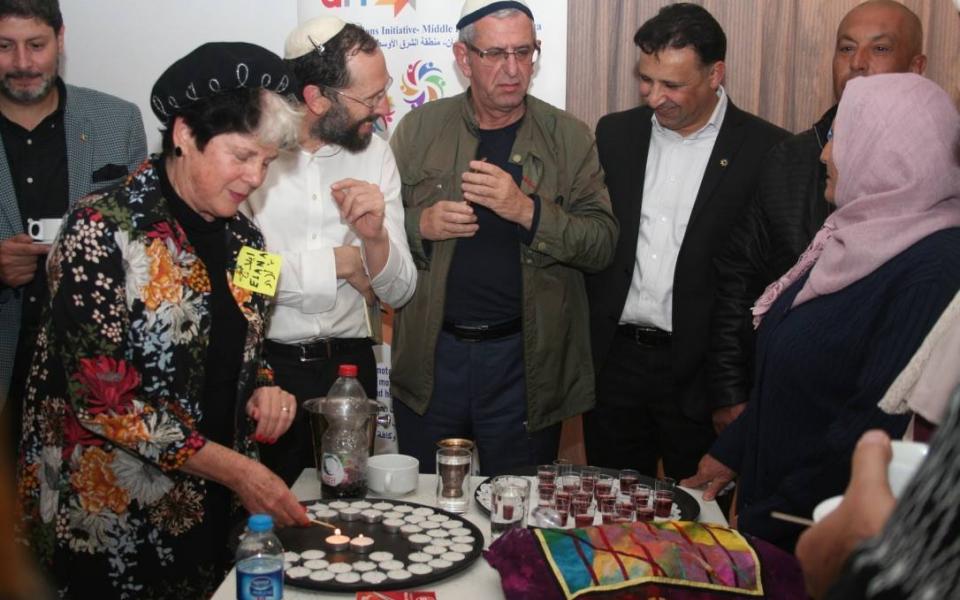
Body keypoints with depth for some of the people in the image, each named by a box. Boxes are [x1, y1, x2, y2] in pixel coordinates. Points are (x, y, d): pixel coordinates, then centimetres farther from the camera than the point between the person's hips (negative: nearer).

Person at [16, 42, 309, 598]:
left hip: (209, 512, 6)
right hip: (111, 522, -6)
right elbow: (101, 395, -20)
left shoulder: (242, 239, 4)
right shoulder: (103, 231, -16)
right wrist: (234, 468, -20)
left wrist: (263, 389, -6)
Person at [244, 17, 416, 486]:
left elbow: (399, 291, 3)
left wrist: (374, 237, -18)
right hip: (261, 364, -3)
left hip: (349, 366, 4)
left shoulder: (375, 153, 2)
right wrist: (339, 261, -10)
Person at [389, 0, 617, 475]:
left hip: (524, 358, -1)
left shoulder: (568, 138, 1)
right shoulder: (419, 128, 3)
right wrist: (421, 224, -14)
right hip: (430, 356, 1)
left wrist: (528, 211, -21)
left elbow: (602, 244, -6)